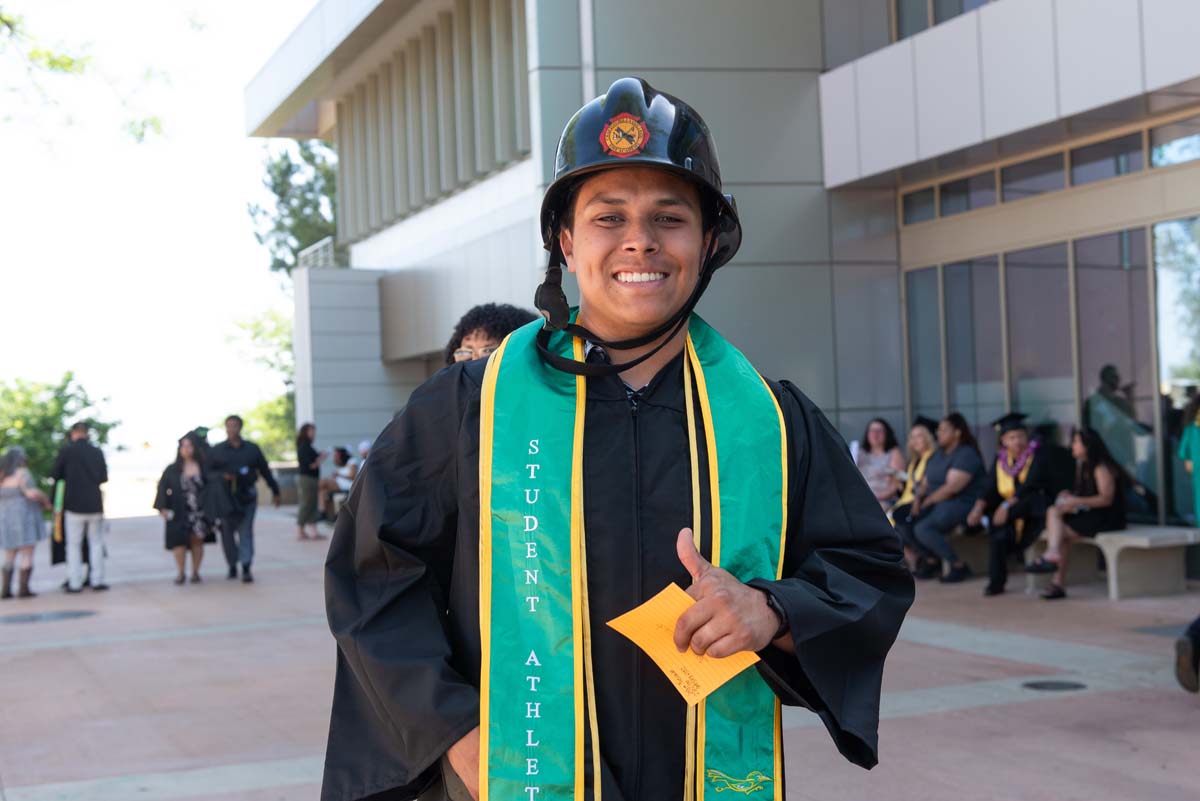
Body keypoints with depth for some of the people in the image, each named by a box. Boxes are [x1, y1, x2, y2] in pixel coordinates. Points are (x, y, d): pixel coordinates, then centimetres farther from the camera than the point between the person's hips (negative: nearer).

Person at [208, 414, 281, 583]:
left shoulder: (252, 449, 10)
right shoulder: (216, 450, 8)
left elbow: (265, 471, 14)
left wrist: (275, 491, 16)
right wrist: (222, 476, -13)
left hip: (246, 496, 0)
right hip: (224, 497, 1)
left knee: (246, 532, -7)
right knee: (227, 533, 2)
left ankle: (246, 568, -10)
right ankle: (232, 567, 15)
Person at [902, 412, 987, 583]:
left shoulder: (967, 454, -12)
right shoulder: (939, 454, 16)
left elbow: (952, 487, -21)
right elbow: (926, 482, 15)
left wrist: (926, 502, -15)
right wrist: (918, 498, -6)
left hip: (963, 503, -9)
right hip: (936, 502, 9)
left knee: (923, 529, -29)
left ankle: (959, 567, -12)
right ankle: (931, 561, 9)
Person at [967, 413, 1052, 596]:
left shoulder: (1037, 458, -8)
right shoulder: (1000, 461, 8)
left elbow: (1029, 486, -22)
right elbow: (991, 490, 2)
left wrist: (1007, 506, -35)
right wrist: (979, 507, -20)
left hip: (1035, 511, -5)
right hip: (1010, 509, 5)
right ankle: (996, 581, -18)